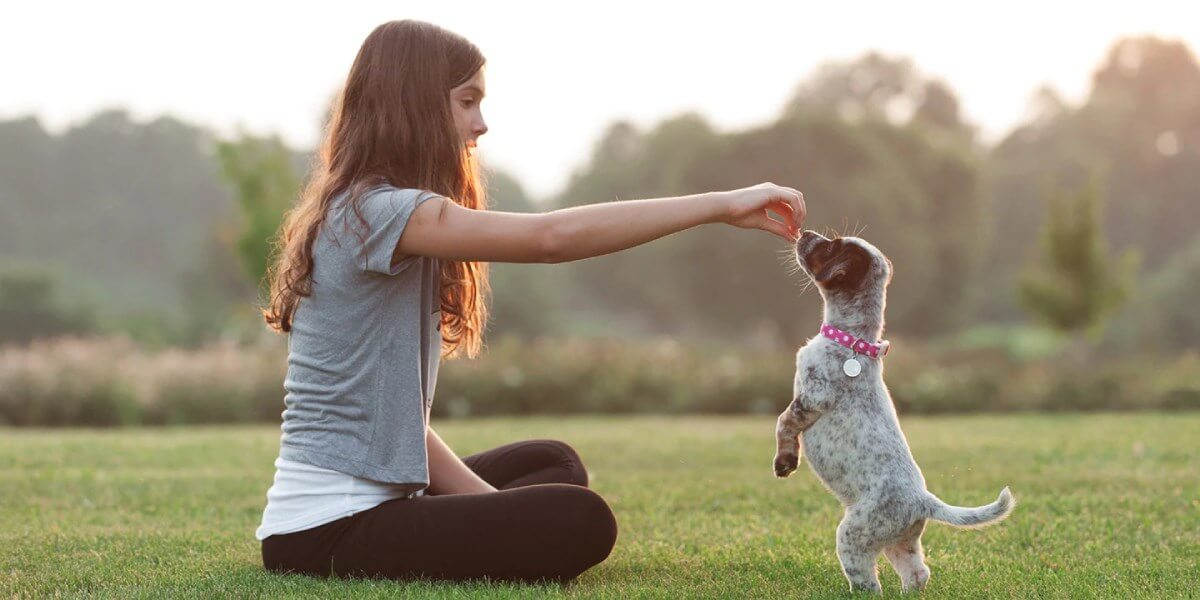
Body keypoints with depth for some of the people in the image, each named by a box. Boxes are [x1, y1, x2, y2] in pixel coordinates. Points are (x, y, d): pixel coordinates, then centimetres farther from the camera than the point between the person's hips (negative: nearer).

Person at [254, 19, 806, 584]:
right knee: (579, 522, -20)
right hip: (328, 534, -10)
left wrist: (489, 499, 0)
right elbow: (551, 237, -28)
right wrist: (721, 205, -24)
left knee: (551, 464, 23)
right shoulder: (376, 213, -16)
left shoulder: (354, 212, 15)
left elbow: (392, 411, 11)